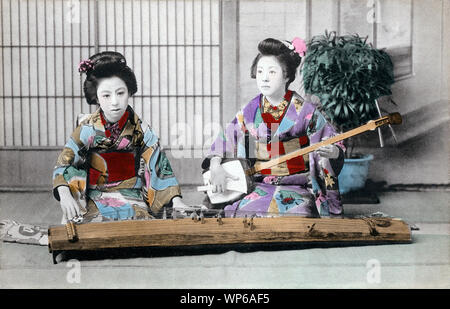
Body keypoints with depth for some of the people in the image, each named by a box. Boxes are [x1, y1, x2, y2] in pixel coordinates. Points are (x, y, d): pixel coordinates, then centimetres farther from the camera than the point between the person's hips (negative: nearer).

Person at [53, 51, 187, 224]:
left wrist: (176, 200, -13)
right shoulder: (88, 129, -2)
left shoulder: (140, 130, 0)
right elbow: (63, 164, -4)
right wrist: (65, 195, -24)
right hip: (96, 201, -1)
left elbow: (161, 168, 1)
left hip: (132, 200, 1)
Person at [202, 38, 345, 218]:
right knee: (245, 211, -26)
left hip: (298, 189, -2)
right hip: (259, 188, 3)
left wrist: (333, 152, -21)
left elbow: (336, 147, 2)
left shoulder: (305, 111, -1)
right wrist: (215, 169, -6)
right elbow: (222, 143, 12)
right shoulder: (249, 112, 7)